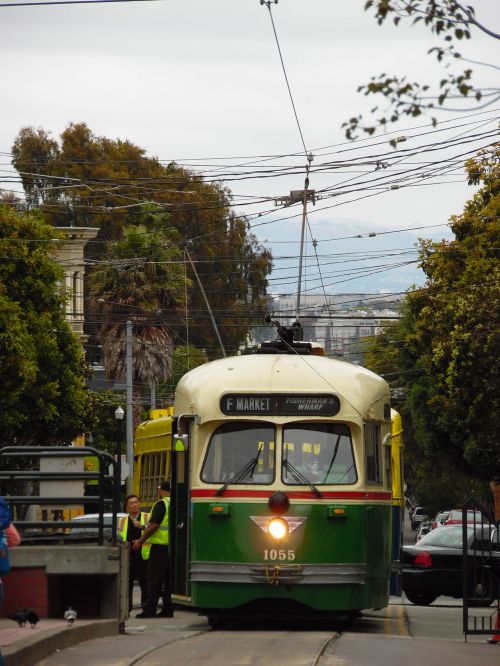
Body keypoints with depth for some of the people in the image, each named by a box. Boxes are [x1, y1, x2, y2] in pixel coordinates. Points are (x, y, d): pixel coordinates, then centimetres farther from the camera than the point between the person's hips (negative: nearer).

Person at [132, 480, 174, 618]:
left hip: (160, 546, -7)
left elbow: (153, 525, -17)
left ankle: (150, 609, -7)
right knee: (169, 579, 11)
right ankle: (168, 609, 10)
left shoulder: (161, 504, -11)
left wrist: (141, 541, -11)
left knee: (154, 579, -4)